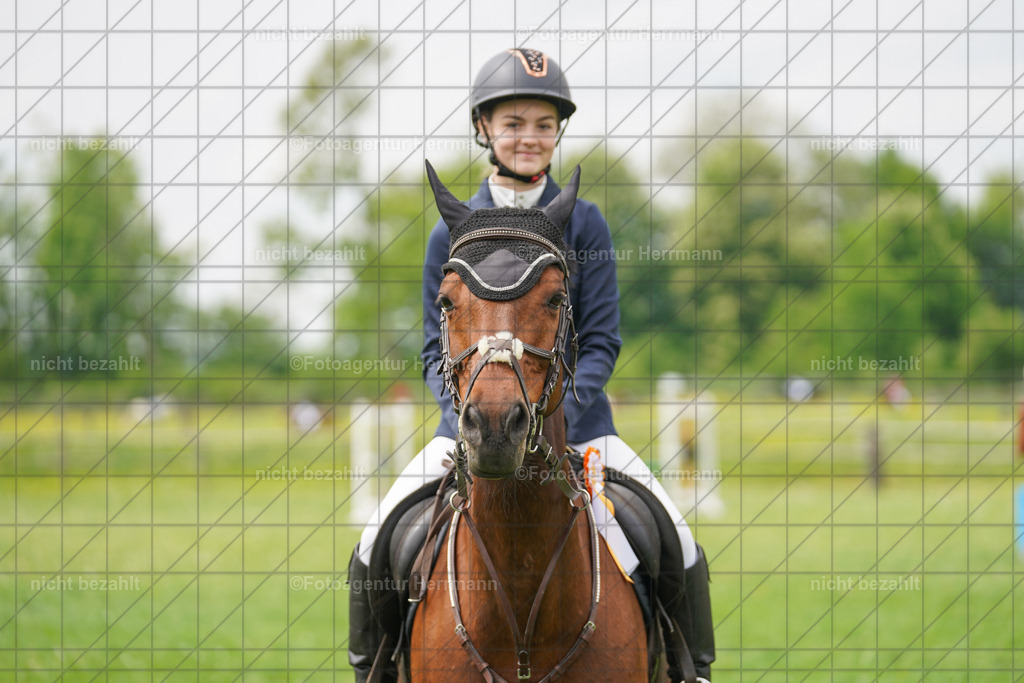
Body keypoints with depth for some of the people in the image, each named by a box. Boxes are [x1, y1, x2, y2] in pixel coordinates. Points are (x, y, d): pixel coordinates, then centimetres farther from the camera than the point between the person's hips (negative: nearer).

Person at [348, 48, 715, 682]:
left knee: (678, 551, -14)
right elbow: (438, 350, 5)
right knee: (376, 549, -13)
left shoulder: (585, 225, 1)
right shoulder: (452, 232, 4)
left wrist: (559, 409, -17)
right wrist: (464, 415, -14)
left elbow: (603, 340, -2)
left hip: (575, 422, -1)